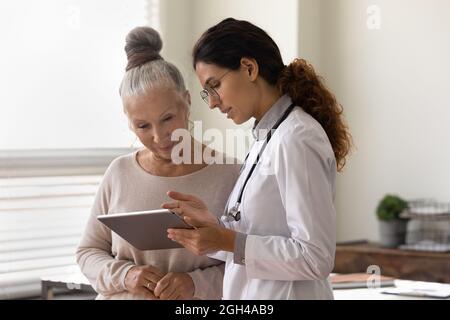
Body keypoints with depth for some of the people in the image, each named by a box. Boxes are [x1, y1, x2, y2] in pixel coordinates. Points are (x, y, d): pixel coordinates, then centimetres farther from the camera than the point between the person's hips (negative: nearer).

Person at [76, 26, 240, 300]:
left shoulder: (229, 175, -11)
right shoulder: (120, 172, -2)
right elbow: (88, 251, 6)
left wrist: (197, 283, -21)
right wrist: (123, 275, -12)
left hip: (198, 301, -2)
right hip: (122, 296, 2)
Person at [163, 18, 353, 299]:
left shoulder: (296, 141, -17)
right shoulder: (266, 138, 11)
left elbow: (316, 257, -21)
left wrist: (228, 241, -20)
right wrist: (213, 223, -4)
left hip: (289, 292, -8)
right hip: (252, 293, 8)